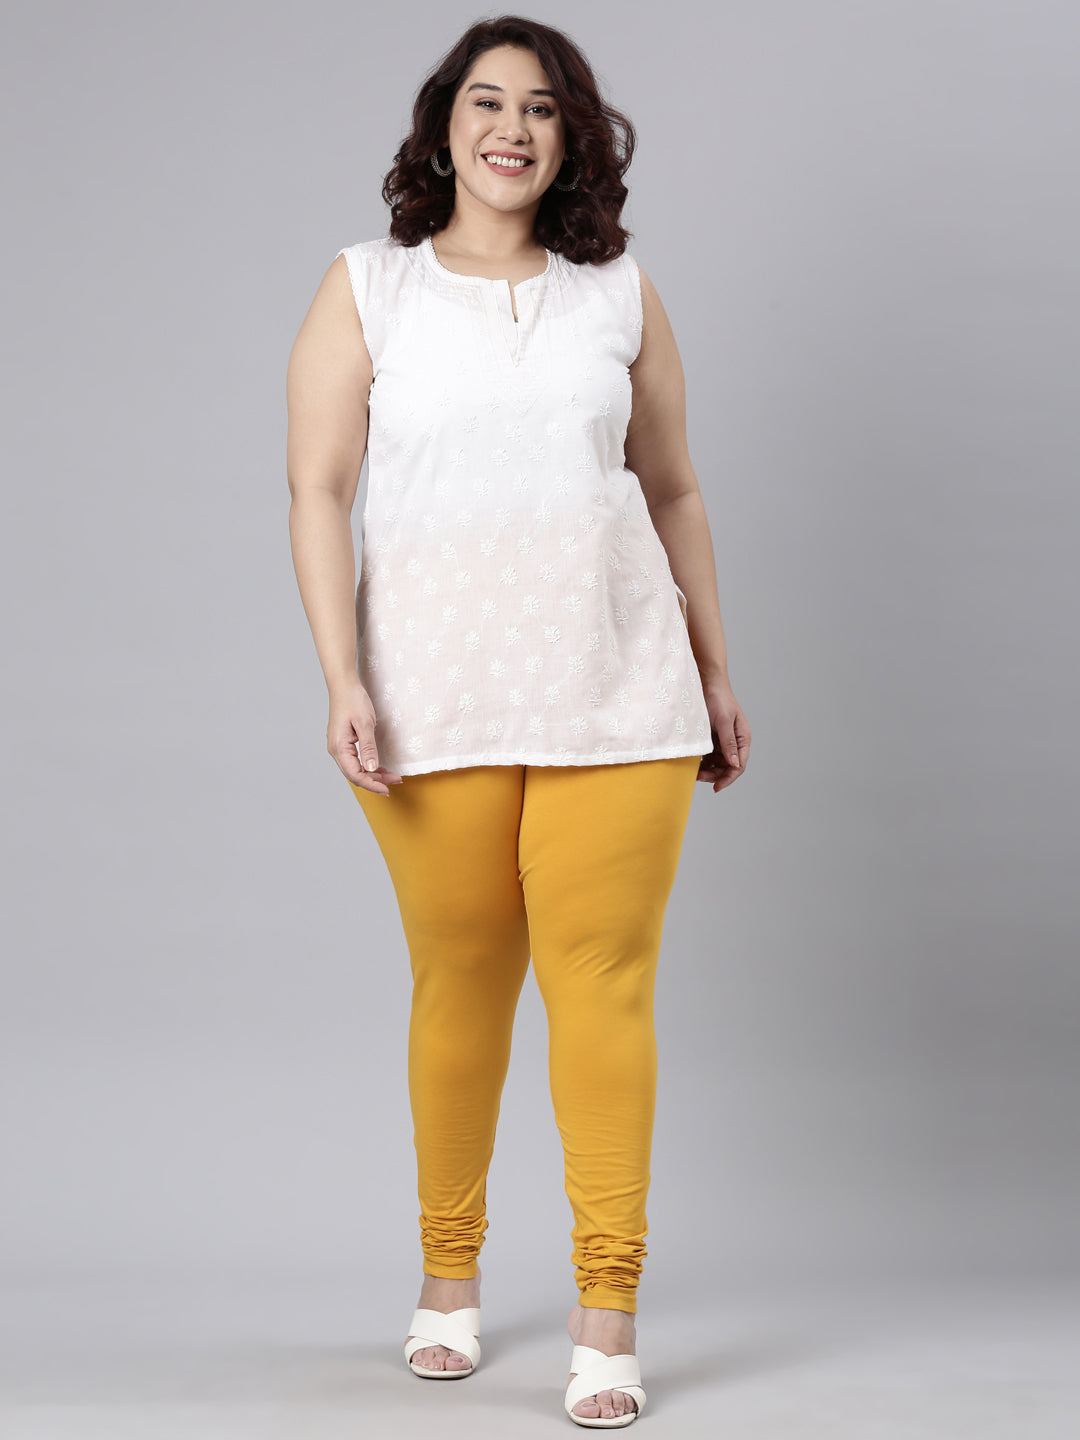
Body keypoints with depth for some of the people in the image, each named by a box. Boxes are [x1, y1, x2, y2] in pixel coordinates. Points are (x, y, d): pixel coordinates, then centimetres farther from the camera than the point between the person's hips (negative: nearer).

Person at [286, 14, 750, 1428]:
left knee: (603, 984, -5)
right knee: (459, 982, 5)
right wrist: (343, 678, -10)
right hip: (438, 694, -1)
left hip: (616, 691, 1)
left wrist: (714, 673, 14)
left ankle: (608, 1311, 2)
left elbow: (672, 491, 16)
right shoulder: (367, 288, 7)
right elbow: (319, 490, 0)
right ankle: (450, 1277, 25)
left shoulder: (620, 294, 11)